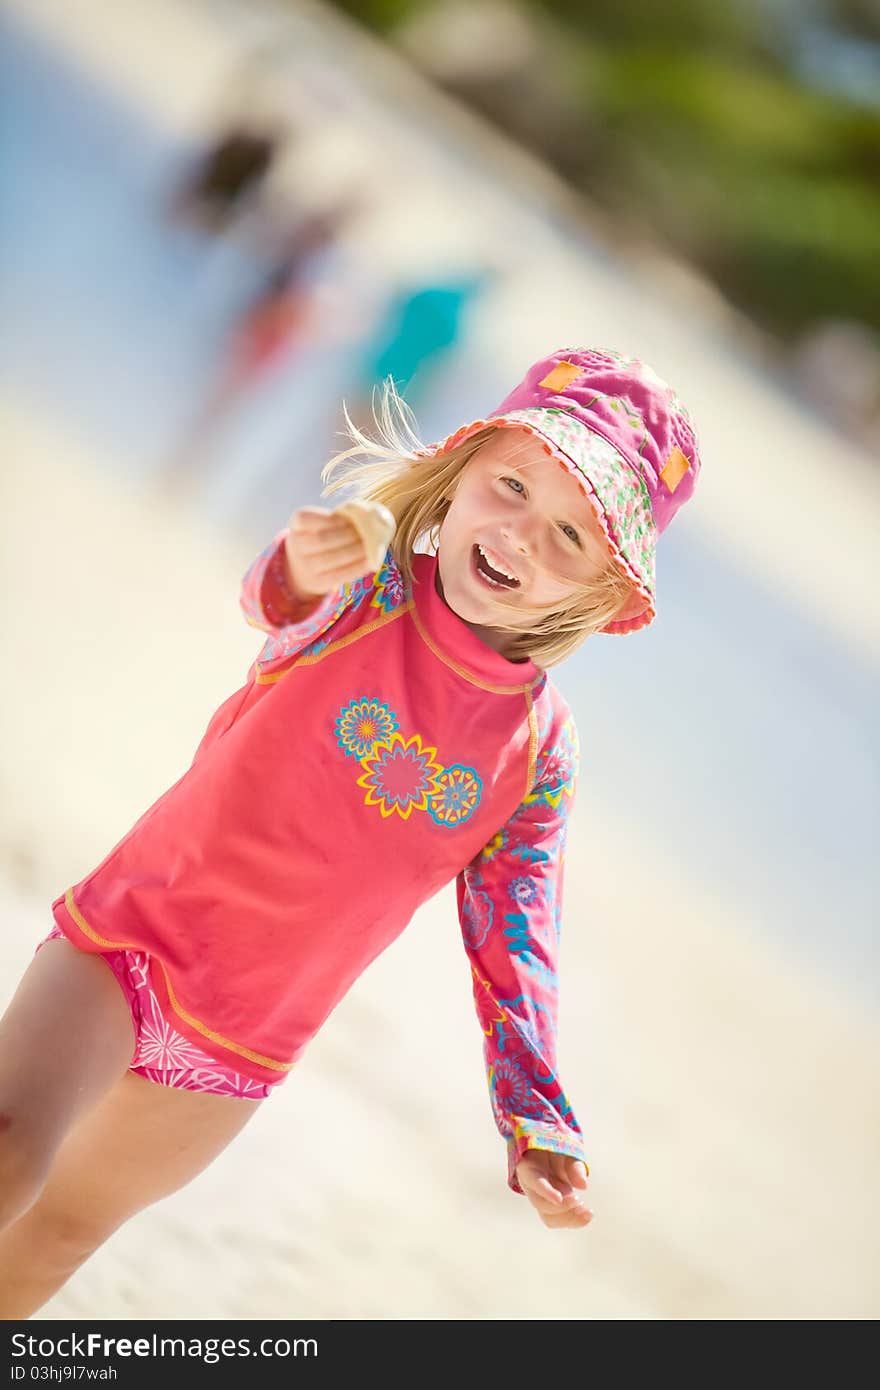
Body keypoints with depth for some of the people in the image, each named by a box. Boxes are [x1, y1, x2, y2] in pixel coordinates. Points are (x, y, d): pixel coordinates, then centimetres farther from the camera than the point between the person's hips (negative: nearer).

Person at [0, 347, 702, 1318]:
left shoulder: (542, 749, -6)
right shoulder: (366, 585, -16)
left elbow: (512, 940, -2)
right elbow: (272, 603, -39)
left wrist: (537, 1122, -14)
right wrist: (294, 579, -64)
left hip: (245, 1047, 4)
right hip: (128, 945, -4)